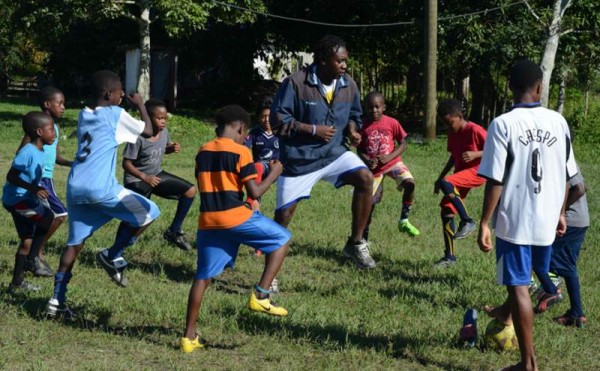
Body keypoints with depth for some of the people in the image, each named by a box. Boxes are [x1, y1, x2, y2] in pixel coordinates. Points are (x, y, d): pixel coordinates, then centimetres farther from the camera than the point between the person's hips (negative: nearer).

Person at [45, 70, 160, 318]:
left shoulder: (84, 115, 18)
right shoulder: (115, 114, -3)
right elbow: (148, 131, 3)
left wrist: (121, 103, 32)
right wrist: (140, 105, 17)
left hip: (75, 188, 7)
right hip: (101, 189, -7)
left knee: (75, 242, 14)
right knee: (148, 212, 7)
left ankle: (57, 300, 9)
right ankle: (112, 256, 8)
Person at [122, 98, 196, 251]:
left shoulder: (164, 132, -7)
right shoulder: (138, 137, -27)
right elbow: (126, 164, -21)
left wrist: (172, 148, -8)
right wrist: (144, 177, -33)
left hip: (157, 175, 7)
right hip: (136, 180, -7)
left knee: (190, 191, 0)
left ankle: (173, 232, 12)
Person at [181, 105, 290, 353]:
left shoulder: (203, 152, 12)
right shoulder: (240, 152, -6)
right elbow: (255, 192, -9)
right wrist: (274, 174, 7)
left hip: (207, 222, 5)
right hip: (236, 217, -5)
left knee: (203, 277, 11)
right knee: (281, 239, 13)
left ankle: (189, 336, 8)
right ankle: (260, 296, 1)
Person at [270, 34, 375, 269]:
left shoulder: (348, 85, -2)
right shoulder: (296, 82, -19)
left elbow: (354, 115, 16)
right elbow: (278, 119, -16)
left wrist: (352, 129, -7)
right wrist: (313, 130, -21)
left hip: (334, 152, 4)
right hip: (299, 158, -4)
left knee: (365, 178, -19)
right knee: (283, 215, 1)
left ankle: (355, 244, -6)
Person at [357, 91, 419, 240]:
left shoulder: (392, 123, -7)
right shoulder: (364, 127, -5)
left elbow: (403, 143, -2)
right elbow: (360, 149, 3)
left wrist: (389, 157, -17)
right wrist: (367, 161, -18)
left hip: (393, 163, -1)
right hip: (373, 168, 1)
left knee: (409, 183, -27)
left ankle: (404, 221, -11)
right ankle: (364, 238, 19)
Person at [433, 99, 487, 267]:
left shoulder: (475, 130, -15)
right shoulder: (452, 133, 8)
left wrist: (475, 154, -26)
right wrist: (441, 176, 17)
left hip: (476, 172, -8)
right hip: (460, 173, 8)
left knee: (446, 184, -33)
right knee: (446, 212, 2)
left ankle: (467, 221, -19)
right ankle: (449, 257, 10)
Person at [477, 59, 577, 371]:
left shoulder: (503, 124, -14)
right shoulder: (558, 122, 0)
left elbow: (495, 181, -15)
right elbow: (566, 175, 8)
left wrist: (484, 223, -8)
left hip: (515, 220, -5)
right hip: (547, 219, 5)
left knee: (519, 286, 3)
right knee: (522, 275, 29)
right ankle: (506, 313, 56)